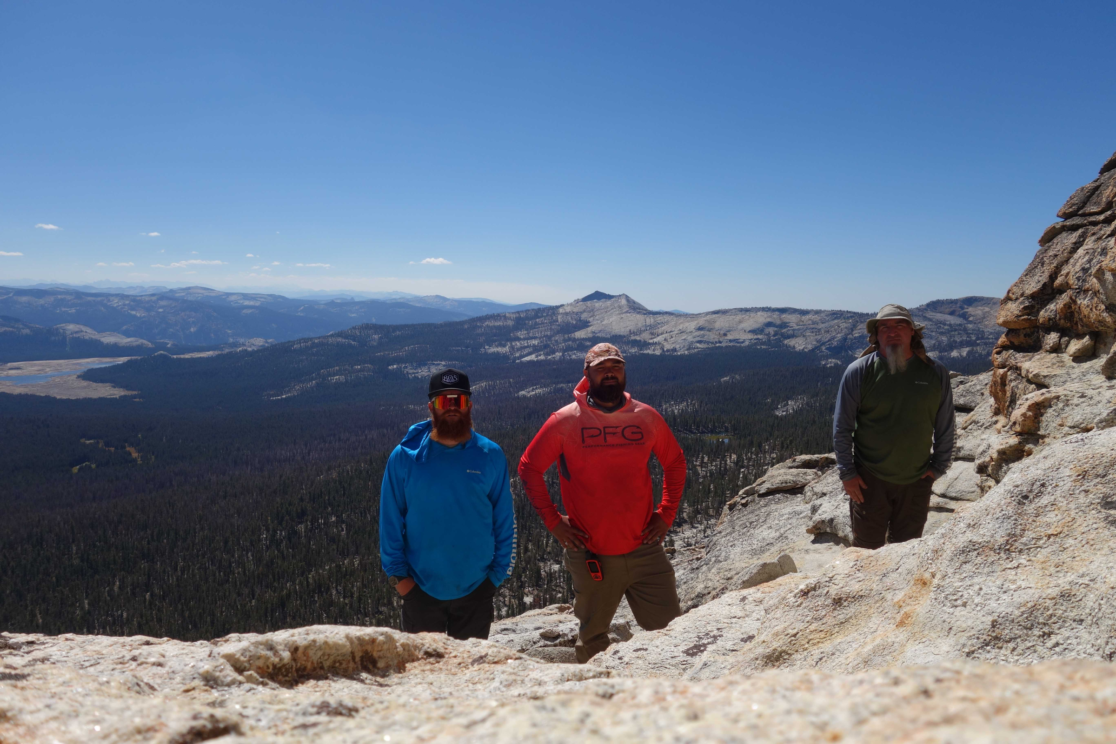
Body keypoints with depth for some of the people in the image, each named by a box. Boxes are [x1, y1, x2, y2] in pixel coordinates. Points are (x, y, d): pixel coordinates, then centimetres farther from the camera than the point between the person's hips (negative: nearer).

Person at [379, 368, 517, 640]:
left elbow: (504, 519, 2)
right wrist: (396, 572, -4)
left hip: (476, 587, 1)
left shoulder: (491, 456, -3)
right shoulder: (404, 457, -5)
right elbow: (390, 520, -1)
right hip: (421, 587, 0)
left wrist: (499, 570, -1)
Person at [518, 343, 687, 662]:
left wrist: (666, 513, 7)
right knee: (593, 640, 15)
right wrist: (552, 520, -2)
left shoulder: (647, 417, 2)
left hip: (645, 549, 2)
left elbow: (675, 463, 17)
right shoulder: (564, 421, -5)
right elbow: (529, 468, 3)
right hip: (592, 556, -1)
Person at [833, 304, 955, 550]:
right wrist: (847, 472, -5)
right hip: (870, 481, -2)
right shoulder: (859, 371, -8)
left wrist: (938, 466, 8)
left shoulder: (936, 373, 0)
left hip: (916, 481, 2)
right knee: (867, 549, 7)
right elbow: (842, 426, -4)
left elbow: (945, 427, 10)